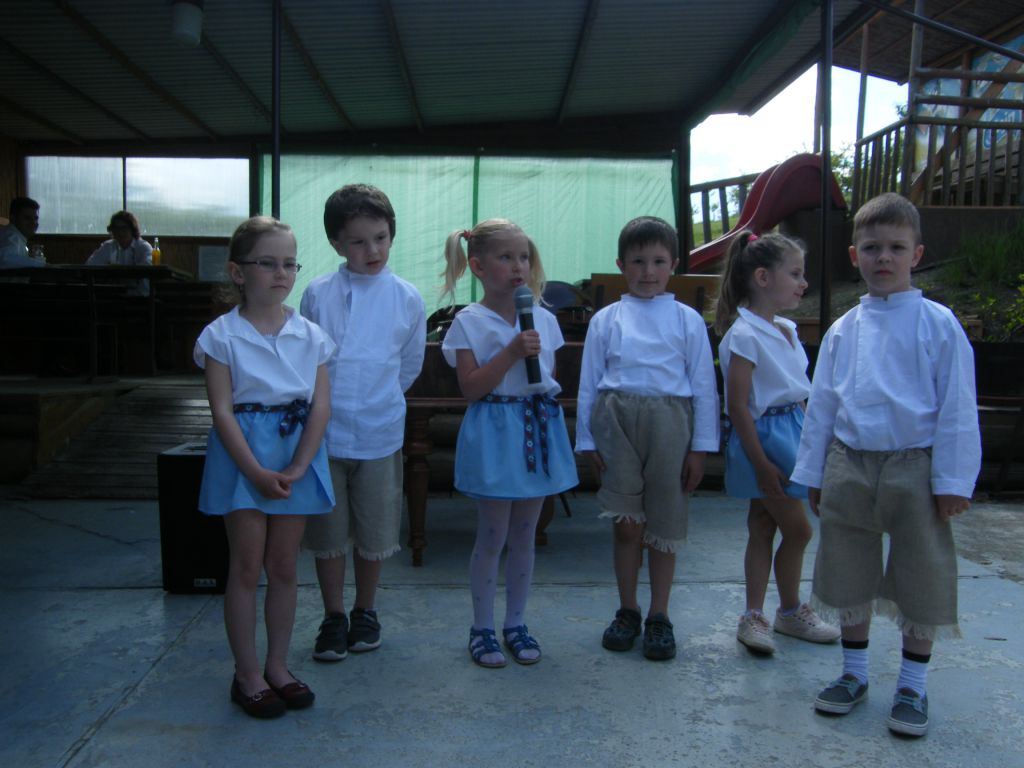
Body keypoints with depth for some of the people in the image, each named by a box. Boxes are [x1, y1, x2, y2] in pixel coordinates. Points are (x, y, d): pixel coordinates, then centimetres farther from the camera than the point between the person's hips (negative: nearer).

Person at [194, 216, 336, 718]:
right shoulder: (221, 336, -5)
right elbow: (222, 410, -10)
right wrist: (256, 471, -18)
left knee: (283, 566, 12)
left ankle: (278, 666, 26)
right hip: (242, 454, -3)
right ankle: (247, 674, 19)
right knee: (247, 566, 5)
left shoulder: (310, 336, 3)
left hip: (297, 452, 3)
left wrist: (298, 466, -13)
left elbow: (321, 405, -2)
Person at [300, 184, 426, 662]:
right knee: (328, 533, 11)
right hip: (324, 431, 0)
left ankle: (365, 613, 32)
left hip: (379, 434, 0)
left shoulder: (407, 298, -3)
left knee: (374, 533, 11)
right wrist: (326, 403, 6)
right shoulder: (317, 295, -3)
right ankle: (334, 618, 28)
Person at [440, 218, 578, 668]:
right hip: (494, 434, -4)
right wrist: (512, 352, -21)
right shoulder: (469, 322, -6)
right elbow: (471, 388, -15)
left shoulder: (543, 319, 8)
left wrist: (549, 412, 4)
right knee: (492, 537, 3)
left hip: (539, 429, 5)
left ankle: (516, 623, 26)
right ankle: (482, 628, 20)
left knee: (524, 536, 12)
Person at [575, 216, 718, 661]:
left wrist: (700, 447, 1)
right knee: (626, 524, 3)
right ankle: (627, 611, 22)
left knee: (665, 525, 8)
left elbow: (703, 385, 5)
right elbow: (589, 383, 8)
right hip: (617, 421, 0)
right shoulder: (605, 320, 8)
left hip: (669, 421, 0)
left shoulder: (687, 320, 6)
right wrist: (587, 440, 3)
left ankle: (659, 617, 24)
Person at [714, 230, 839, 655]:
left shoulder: (786, 330, 10)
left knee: (762, 528, 13)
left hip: (791, 432, 8)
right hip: (763, 434, -8)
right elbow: (737, 405, -19)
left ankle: (754, 616, 22)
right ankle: (791, 611, 23)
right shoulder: (744, 336, -17)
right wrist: (762, 463, -20)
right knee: (797, 529, 1)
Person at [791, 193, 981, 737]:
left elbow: (958, 408, -6)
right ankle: (853, 673, 31)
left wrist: (953, 480, -9)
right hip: (849, 466, 3)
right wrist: (812, 475, 9)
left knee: (921, 576, 7)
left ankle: (913, 686, 26)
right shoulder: (842, 331, 5)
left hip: (914, 467, -3)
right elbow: (821, 404, 9)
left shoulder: (938, 325, -5)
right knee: (849, 573, 13)